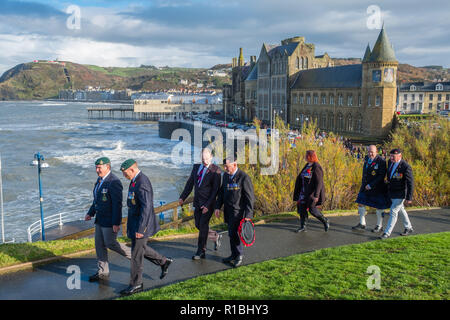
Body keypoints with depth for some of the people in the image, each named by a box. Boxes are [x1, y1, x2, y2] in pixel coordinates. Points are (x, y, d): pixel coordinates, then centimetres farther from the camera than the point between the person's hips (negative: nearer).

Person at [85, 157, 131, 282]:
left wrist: (116, 223, -24)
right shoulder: (100, 180, 9)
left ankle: (133, 254, 17)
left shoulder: (114, 182, -21)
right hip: (100, 219, 9)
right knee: (99, 244, 10)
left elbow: (117, 204, -23)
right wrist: (90, 213, 12)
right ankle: (102, 272, 20)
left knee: (110, 244, -2)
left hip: (110, 220, -9)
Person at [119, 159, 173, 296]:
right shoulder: (136, 180, 8)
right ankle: (164, 262, 36)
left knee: (136, 255, 1)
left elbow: (146, 207, -28)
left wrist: (140, 229, -26)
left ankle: (136, 284, 15)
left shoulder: (142, 183, -24)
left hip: (141, 224, -10)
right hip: (135, 222, 10)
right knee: (140, 249, 22)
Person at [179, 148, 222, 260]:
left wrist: (208, 204, -18)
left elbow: (216, 189, -13)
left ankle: (201, 252, 9)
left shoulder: (215, 170, -11)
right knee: (198, 226, 10)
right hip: (197, 202, 6)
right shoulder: (196, 167, 8)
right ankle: (216, 236, 33)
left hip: (208, 203, -6)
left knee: (203, 226, -2)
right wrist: (183, 197, 8)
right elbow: (190, 183, 14)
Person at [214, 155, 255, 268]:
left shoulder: (244, 177, -16)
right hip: (228, 210, 7)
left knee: (234, 233, -10)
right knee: (232, 233, 14)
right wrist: (218, 207, 7)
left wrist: (248, 215, -18)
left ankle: (239, 256, 9)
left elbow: (250, 197, -15)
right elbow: (221, 192, 16)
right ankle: (234, 255, 26)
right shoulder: (225, 175, 7)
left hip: (238, 211, -7)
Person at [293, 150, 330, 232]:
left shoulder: (316, 167, -17)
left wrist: (316, 195, -25)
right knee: (301, 207, 4)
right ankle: (303, 226, 13)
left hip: (313, 192, -8)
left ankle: (325, 221, 15)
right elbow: (300, 177, 17)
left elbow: (319, 182, -21)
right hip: (304, 192, 8)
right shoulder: (307, 166, 9)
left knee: (312, 209, -7)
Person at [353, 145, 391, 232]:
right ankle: (362, 224, 20)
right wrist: (364, 184, 8)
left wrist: (371, 185, -22)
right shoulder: (366, 158, 4)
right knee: (360, 203, 7)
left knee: (379, 207, 6)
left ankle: (379, 226, 22)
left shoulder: (381, 161, -17)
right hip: (365, 187, 7)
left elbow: (381, 176, -21)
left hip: (377, 188, -7)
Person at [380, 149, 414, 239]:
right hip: (391, 192, 8)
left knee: (393, 212, -8)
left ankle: (387, 233, -2)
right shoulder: (390, 162, -2)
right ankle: (408, 228, 38)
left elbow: (410, 183, -19)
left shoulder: (406, 167, -23)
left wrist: (409, 197, -20)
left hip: (400, 194, -8)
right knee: (400, 210, 21)